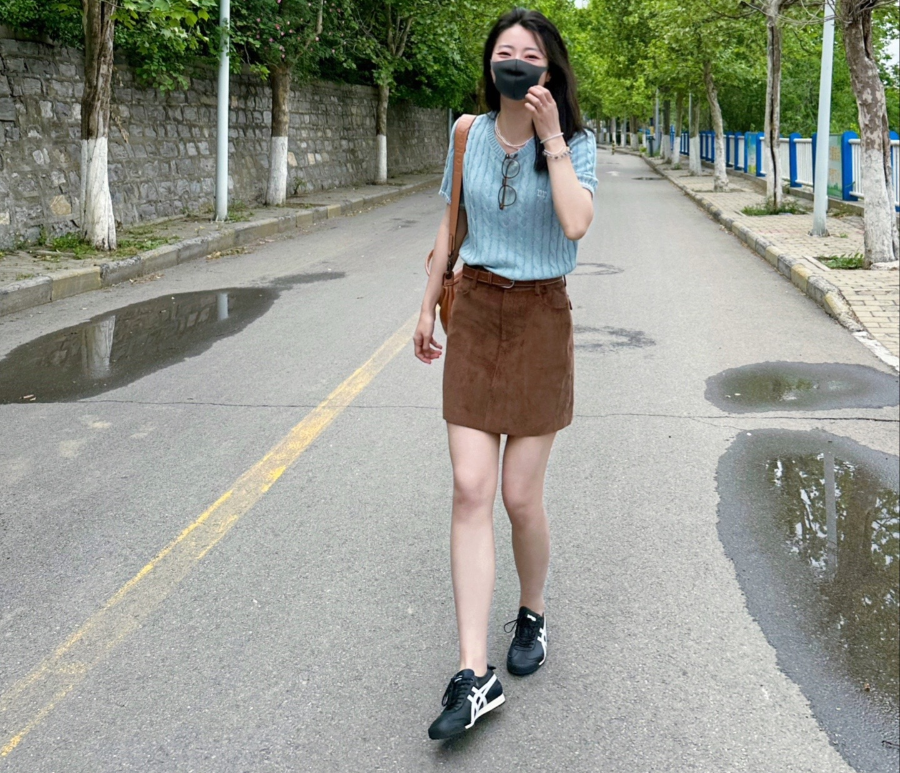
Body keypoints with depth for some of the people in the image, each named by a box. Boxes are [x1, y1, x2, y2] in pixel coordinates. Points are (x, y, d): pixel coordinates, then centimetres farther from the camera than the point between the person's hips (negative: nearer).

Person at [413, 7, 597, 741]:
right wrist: (429, 304, 17)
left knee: (520, 495, 0)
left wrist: (551, 139, -19)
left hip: (540, 321, -2)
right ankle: (475, 674, -4)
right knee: (471, 490, -6)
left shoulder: (576, 144, -5)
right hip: (475, 314, 3)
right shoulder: (469, 135, 4)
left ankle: (533, 614, 31)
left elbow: (575, 224, -23)